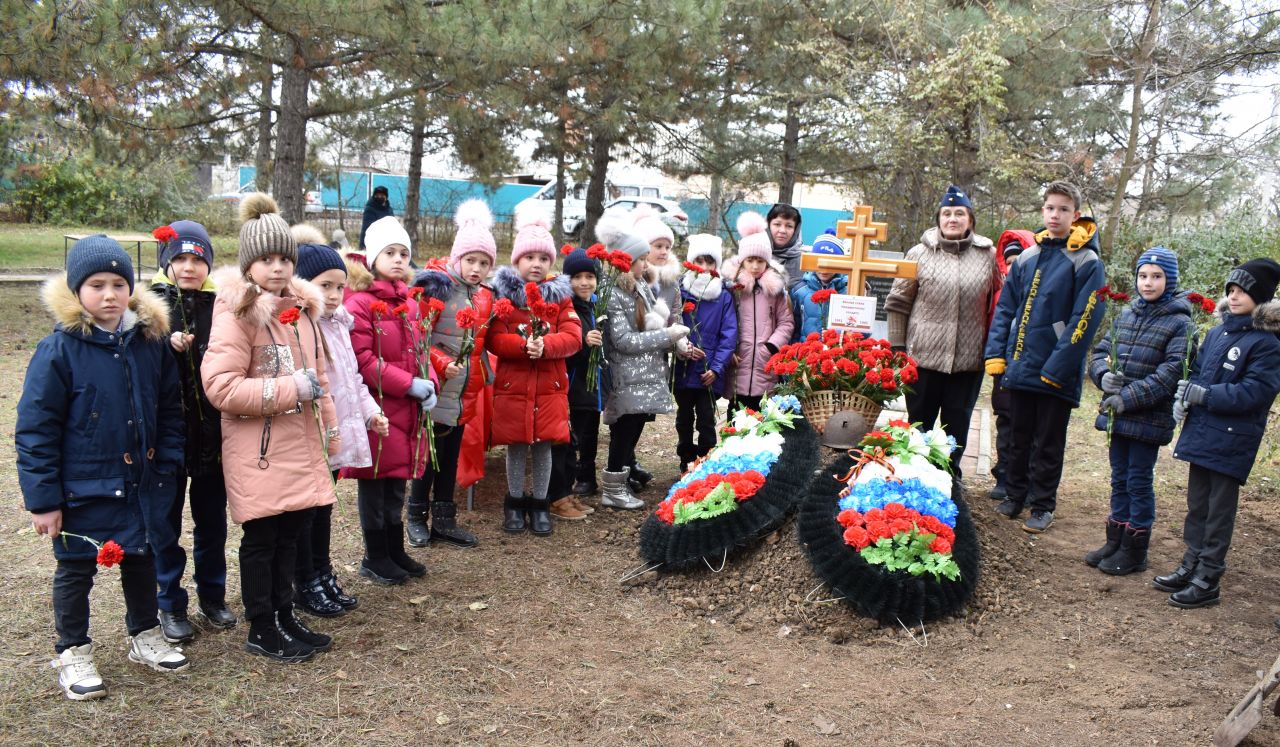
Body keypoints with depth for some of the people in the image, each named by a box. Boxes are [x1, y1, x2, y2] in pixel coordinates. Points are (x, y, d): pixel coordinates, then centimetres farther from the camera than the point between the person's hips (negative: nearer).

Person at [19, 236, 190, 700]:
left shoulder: (151, 341, -2)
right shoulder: (59, 350, -15)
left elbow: (169, 411, 6)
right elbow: (35, 430, -12)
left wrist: (166, 469, 1)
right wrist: (43, 499, -12)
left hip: (141, 483, 4)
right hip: (82, 488, -4)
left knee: (142, 559, 18)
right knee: (76, 569, 12)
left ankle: (145, 637, 37)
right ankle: (73, 654, 29)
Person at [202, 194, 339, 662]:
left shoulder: (302, 306, 11)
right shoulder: (237, 313, -13)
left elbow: (318, 371, 22)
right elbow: (220, 387, -22)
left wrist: (330, 428, 18)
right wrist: (291, 389, -20)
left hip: (299, 443, 7)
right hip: (256, 449, -7)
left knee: (288, 535, 15)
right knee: (261, 538, 4)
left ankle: (285, 617, 28)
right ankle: (261, 631, 18)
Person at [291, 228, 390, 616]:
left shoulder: (339, 323, 10)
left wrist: (370, 411, 15)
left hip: (338, 434, 8)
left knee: (323, 507, 19)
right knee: (304, 511, 6)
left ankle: (324, 575, 32)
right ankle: (306, 585, 19)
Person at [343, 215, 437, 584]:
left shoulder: (409, 304, 12)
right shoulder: (359, 303, -12)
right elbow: (362, 360, -19)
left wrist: (428, 382, -2)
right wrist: (409, 385, -20)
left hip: (408, 408, 7)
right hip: (375, 407, -7)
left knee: (397, 480, 16)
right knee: (374, 481, 5)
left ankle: (395, 551, 29)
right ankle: (375, 557, 18)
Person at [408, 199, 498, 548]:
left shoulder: (485, 297, 11)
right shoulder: (437, 288, -10)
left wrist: (485, 375, 11)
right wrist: (442, 364, -22)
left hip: (467, 391, 6)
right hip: (439, 388, -6)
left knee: (452, 454, 13)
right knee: (432, 452, 1)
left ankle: (444, 521, 22)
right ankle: (416, 515, 19)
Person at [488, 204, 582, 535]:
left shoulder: (560, 295, 5)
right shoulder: (503, 294, -1)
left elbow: (573, 336, -5)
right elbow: (494, 338, -9)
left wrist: (546, 345, -23)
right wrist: (523, 345, -26)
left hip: (550, 386, 1)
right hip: (512, 385, -1)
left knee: (543, 446, 8)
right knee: (516, 446, 8)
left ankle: (540, 504, 23)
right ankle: (515, 502, 25)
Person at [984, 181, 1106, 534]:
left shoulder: (1086, 262, -7)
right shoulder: (1027, 258, 8)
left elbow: (1084, 319, -13)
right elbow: (1005, 308, 10)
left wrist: (1057, 366, -17)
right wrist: (996, 353, 1)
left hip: (1056, 373, -4)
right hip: (1020, 366, 5)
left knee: (1048, 443, 6)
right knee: (1019, 436, 16)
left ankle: (1042, 506, 19)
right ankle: (1015, 495, 30)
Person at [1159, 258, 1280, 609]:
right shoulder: (1217, 333, 10)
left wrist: (1204, 394, -21)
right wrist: (1184, 395, -3)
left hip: (1233, 441, -7)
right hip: (1202, 432, 7)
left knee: (1219, 511, 2)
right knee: (1196, 505, 16)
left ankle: (1208, 580, 11)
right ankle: (1191, 567, 27)